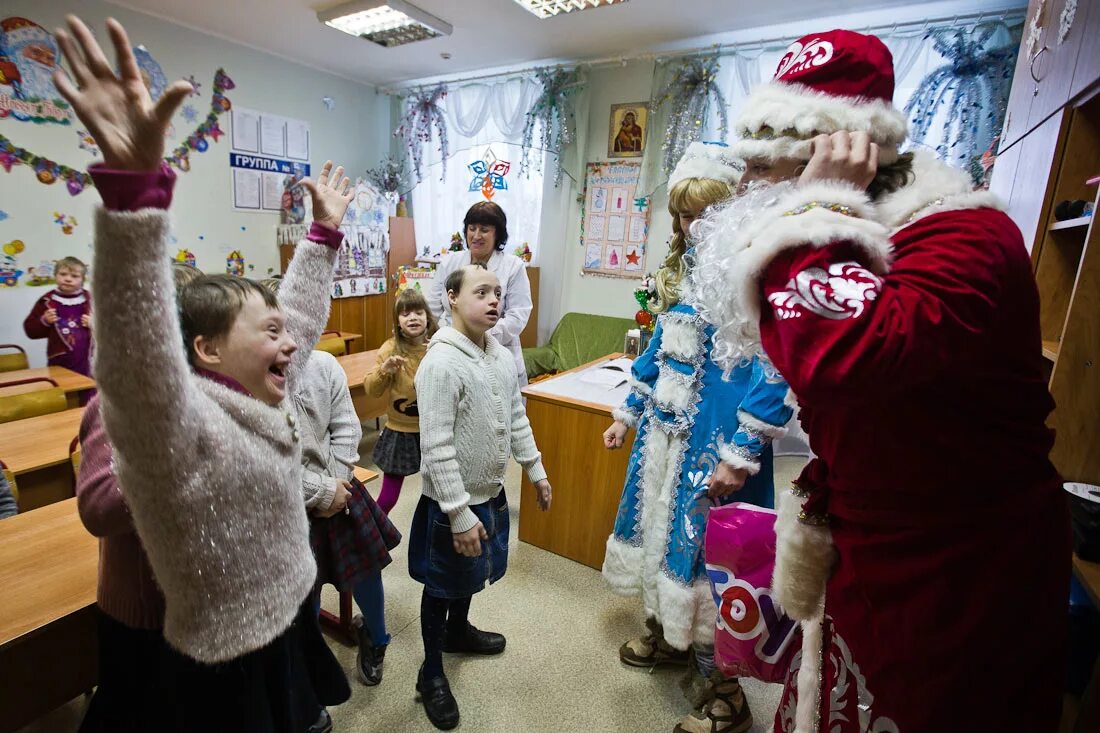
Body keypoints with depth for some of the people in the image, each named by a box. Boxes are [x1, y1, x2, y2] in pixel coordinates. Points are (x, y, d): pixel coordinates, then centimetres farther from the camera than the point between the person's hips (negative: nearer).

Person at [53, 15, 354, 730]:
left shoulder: (257, 399, -2)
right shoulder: (177, 422, -25)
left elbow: (300, 311, 9)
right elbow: (136, 352, -45)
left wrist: (325, 231, 15)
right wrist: (134, 182, -55)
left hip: (291, 631, 8)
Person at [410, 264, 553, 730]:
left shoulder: (502, 356, -1)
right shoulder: (441, 363, -25)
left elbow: (517, 418, 10)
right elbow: (436, 448, -25)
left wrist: (535, 470, 13)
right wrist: (460, 513, -23)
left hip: (492, 492, 7)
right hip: (454, 502, -7)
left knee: (474, 573, 27)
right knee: (443, 585, 14)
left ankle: (458, 631, 55)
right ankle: (431, 674, 37)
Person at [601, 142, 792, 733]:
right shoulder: (681, 272, 10)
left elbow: (771, 372, -19)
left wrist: (740, 455, -22)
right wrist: (628, 413, 17)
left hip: (715, 439, -7)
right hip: (664, 431, 8)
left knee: (705, 545, 4)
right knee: (661, 528, 19)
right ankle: (664, 634, 45)